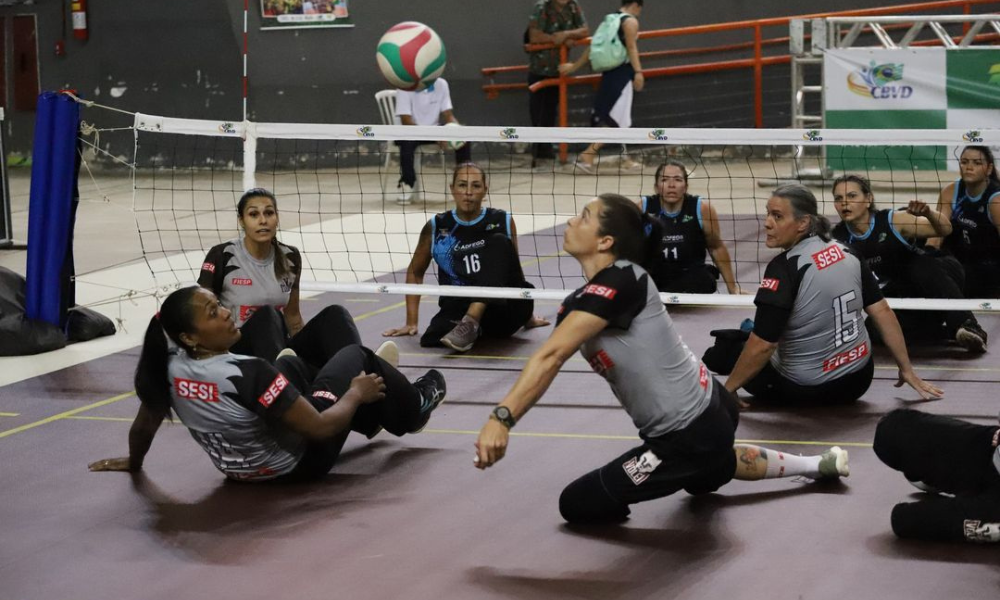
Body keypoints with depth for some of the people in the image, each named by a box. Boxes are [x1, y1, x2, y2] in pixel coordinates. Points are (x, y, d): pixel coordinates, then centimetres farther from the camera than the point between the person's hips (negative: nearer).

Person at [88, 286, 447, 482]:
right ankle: (413, 411, 41)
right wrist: (355, 394, -11)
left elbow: (143, 427, -3)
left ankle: (371, 417, 50)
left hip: (237, 468, 6)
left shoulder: (169, 370, -20)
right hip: (298, 464, -6)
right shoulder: (247, 374, -39)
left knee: (292, 363, 27)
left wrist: (133, 462, 20)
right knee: (354, 355, 12)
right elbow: (320, 428, -31)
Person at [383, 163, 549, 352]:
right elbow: (415, 272, 18)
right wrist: (411, 323, 14)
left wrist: (527, 316, 26)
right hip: (458, 311, -2)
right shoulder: (437, 227, 6)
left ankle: (471, 322, -33)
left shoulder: (502, 221, 6)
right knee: (430, 339, -36)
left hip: (507, 313, 2)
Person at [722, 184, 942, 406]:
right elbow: (882, 311, 1)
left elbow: (762, 346, -22)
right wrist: (907, 370, 10)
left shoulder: (785, 267, -22)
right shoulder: (846, 253, -3)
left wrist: (727, 390, -12)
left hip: (807, 390, -6)